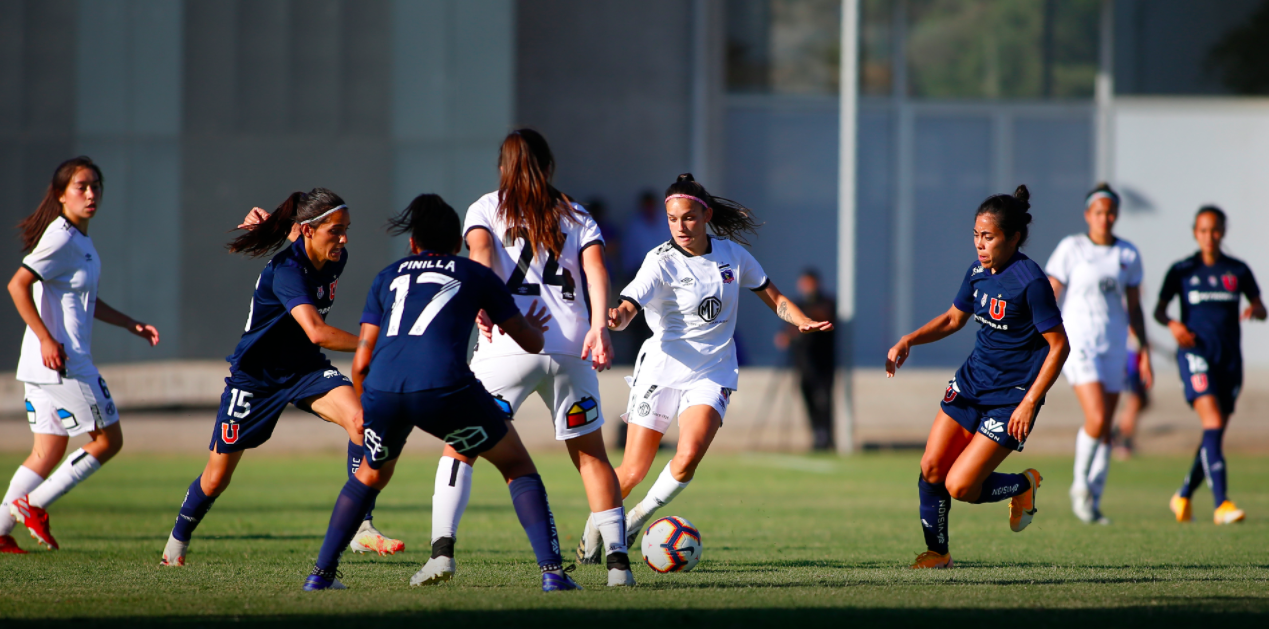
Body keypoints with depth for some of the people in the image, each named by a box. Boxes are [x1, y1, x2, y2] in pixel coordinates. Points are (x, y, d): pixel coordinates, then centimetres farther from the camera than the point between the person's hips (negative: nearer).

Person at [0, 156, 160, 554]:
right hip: (61, 363, -10)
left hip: (44, 366, 10)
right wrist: (46, 339, -23)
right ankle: (33, 505, 0)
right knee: (108, 440, -2)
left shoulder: (80, 239, 16)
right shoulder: (62, 238, -15)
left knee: (49, 451, 11)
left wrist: (131, 324, 24)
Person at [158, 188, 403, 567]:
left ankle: (362, 527, -24)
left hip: (304, 369, 5)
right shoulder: (286, 270, -31)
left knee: (360, 419, -25)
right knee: (217, 478, 9)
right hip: (255, 376, -5)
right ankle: (178, 540, 38)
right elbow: (316, 332, -45)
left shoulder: (335, 261, -9)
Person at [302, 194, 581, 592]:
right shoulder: (476, 275, 22)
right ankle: (552, 571, 2)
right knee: (518, 466, 16)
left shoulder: (388, 276, 28)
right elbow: (532, 343, 25)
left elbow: (361, 363, 22)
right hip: (443, 387, -3)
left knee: (370, 476, 31)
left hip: (381, 390, 3)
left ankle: (320, 574, 23)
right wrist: (533, 327, 50)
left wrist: (368, 414, 38)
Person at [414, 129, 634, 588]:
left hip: (508, 344, -2)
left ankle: (442, 548, -12)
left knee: (460, 445, 5)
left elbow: (480, 252, -7)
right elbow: (595, 267, 2)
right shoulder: (576, 216, 19)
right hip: (570, 347, 2)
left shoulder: (485, 209, 14)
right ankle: (618, 559, 8)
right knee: (590, 453, 15)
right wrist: (599, 326, -9)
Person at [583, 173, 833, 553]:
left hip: (712, 373, 2)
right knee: (633, 472, -3)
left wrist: (803, 322, -7)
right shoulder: (662, 262, -9)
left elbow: (774, 299, 12)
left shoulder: (731, 254, 2)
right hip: (662, 368, -2)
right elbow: (628, 307, -23)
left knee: (689, 455, -24)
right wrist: (616, 319, -48)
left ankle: (637, 520, -2)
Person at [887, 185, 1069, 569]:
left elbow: (1059, 346, -18)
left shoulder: (1030, 280, -20)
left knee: (959, 487, -10)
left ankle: (1024, 486, 18)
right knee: (931, 469, 1)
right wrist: (908, 341, 3)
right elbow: (953, 319, 19)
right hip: (972, 380, 7)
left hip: (1010, 398, -7)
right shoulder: (977, 272, 2)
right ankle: (937, 552, 18)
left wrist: (1029, 403, -21)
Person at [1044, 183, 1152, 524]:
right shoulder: (1071, 248, -4)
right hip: (1077, 341, -4)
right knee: (1097, 418, -19)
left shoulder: (1128, 254, 7)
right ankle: (1080, 483, 4)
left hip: (1114, 347, 4)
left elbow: (1134, 308, 13)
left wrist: (1144, 352, 8)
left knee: (1106, 430, 4)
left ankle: (1093, 502, 15)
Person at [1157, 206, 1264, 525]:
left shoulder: (1238, 271, 8)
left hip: (1230, 358, 4)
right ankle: (1221, 504, -27)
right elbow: (1159, 309, 7)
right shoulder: (1182, 271, 2)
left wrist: (1255, 310, -12)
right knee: (1213, 424, -21)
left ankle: (1184, 495, 31)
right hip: (1196, 353, -4)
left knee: (1215, 435, 8)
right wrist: (1173, 325, -15)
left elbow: (1260, 308, 12)